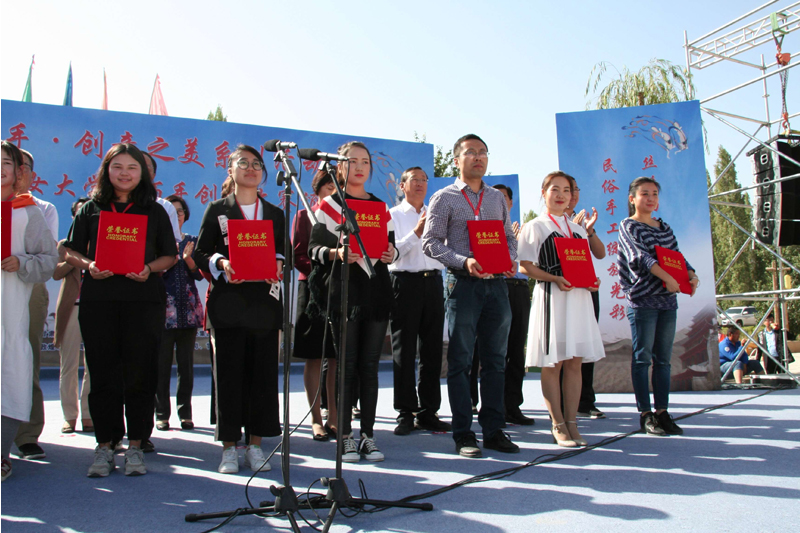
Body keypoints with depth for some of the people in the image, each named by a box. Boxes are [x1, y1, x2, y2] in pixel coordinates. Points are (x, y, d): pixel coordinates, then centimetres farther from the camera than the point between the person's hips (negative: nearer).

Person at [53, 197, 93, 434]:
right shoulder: (65, 245, 16)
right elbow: (56, 272, 0)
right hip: (71, 307, 1)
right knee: (68, 365, 1)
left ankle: (88, 415, 5)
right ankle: (70, 416, 9)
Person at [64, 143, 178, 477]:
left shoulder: (155, 212, 11)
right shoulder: (91, 209, 13)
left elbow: (170, 256, 9)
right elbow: (71, 251, 12)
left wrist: (149, 268, -10)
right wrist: (88, 265, -9)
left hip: (143, 300, -1)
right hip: (98, 300, 1)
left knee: (139, 374, -1)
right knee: (103, 373, 2)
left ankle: (135, 445, 10)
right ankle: (104, 446, 12)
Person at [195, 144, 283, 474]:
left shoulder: (274, 213, 16)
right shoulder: (217, 210, 9)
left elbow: (284, 253, 15)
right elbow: (199, 254, 5)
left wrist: (279, 264, -7)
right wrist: (220, 263, -14)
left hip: (265, 300, 2)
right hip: (228, 302, -2)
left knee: (263, 372, 1)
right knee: (229, 372, -1)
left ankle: (255, 444, 11)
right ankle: (229, 447, 9)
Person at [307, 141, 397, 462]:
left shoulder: (381, 206, 17)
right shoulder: (329, 204, 6)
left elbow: (391, 246, 18)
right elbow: (314, 247, 1)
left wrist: (390, 254, -5)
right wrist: (336, 253, -19)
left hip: (377, 290, 3)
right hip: (343, 291, -3)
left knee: (370, 365, 4)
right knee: (346, 364, -2)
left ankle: (368, 434, 11)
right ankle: (345, 436, 7)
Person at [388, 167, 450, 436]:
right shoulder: (393, 215, 7)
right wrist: (417, 232, -13)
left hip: (433, 282, 4)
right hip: (405, 282, -4)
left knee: (432, 350, 4)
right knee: (404, 351, -2)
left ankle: (428, 411, 12)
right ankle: (406, 413, 5)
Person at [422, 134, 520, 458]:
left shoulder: (497, 198, 17)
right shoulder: (444, 198, 2)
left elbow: (509, 236, 20)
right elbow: (431, 242, -5)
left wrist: (511, 260, -1)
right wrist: (464, 262, -19)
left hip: (496, 284, 5)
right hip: (462, 284, -4)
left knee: (495, 360, 7)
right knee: (460, 361, 0)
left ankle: (493, 430, 17)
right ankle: (463, 434, 7)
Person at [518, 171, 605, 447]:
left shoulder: (578, 229, 19)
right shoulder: (534, 227, 3)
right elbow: (525, 265, -4)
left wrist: (591, 281, 0)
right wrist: (555, 279, -17)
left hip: (578, 297, 5)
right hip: (550, 297, -5)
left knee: (574, 361, 4)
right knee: (552, 363, -3)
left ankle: (572, 423, 10)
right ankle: (558, 426, 5)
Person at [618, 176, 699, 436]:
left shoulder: (664, 227, 19)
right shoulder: (628, 226, 0)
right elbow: (640, 256, -15)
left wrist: (691, 275, -7)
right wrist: (666, 276, -26)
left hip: (667, 299, 6)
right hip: (642, 299, -6)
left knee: (663, 358, 7)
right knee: (642, 357, -3)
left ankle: (662, 412, 13)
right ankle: (645, 414, 1)